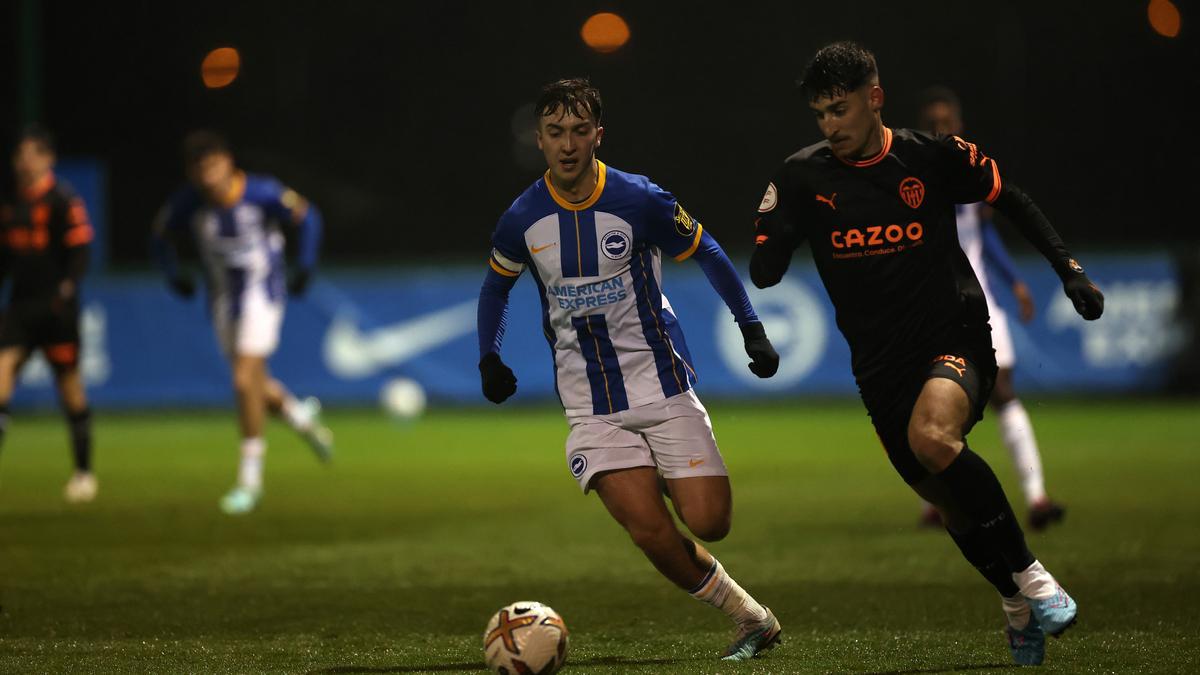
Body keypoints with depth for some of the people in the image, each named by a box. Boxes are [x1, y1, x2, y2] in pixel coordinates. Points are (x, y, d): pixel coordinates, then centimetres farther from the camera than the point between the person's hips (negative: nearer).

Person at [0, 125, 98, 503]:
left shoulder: (63, 201, -7)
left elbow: (80, 250, -12)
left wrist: (67, 288, -23)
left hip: (55, 308, -5)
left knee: (68, 383, 3)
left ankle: (84, 472, 16)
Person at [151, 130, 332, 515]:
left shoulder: (262, 194, -18)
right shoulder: (187, 204, -9)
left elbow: (306, 217, -3)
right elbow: (163, 237, 9)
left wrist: (304, 266, -7)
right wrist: (174, 274, -4)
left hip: (262, 295, -4)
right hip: (223, 303, 4)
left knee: (246, 380, -15)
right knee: (255, 385, 10)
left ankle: (250, 478, -8)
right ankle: (301, 417, 43)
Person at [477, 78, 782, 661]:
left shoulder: (639, 200, -10)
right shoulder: (522, 219, -3)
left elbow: (708, 254, 4)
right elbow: (496, 285, 17)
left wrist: (751, 328, 0)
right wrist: (489, 359, 6)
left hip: (663, 384, -1)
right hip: (592, 409, 1)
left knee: (708, 523, -11)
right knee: (651, 532, -16)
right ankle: (752, 621, 4)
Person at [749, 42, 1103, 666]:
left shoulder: (935, 156, -6)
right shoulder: (802, 176, -2)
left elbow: (1012, 202, 9)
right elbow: (763, 273, -2)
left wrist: (1069, 270, 4)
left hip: (954, 336, -4)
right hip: (880, 365, 4)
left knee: (932, 436, -34)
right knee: (947, 501, 9)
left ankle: (1029, 572, -20)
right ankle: (1017, 605, 35)